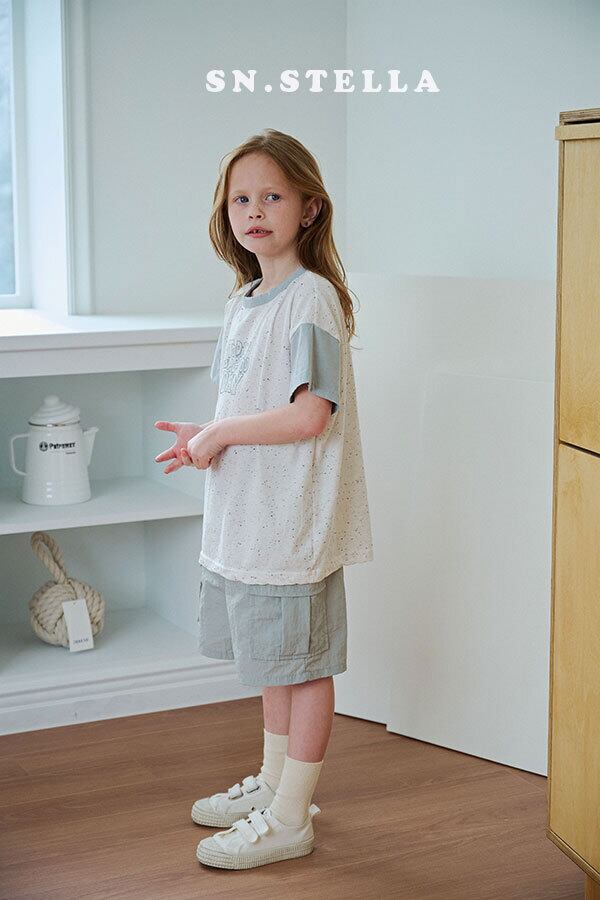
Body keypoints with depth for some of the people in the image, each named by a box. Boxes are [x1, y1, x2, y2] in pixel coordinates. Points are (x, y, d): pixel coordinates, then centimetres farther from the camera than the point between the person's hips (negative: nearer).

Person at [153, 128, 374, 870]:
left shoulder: (312, 297, -16)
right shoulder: (242, 302, 11)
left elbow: (308, 415, -25)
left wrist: (219, 433, -15)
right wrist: (207, 439, 2)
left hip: (293, 522, -9)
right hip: (245, 515, 9)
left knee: (302, 665, 4)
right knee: (271, 660, 21)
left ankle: (289, 820, 15)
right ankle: (272, 784, 37)